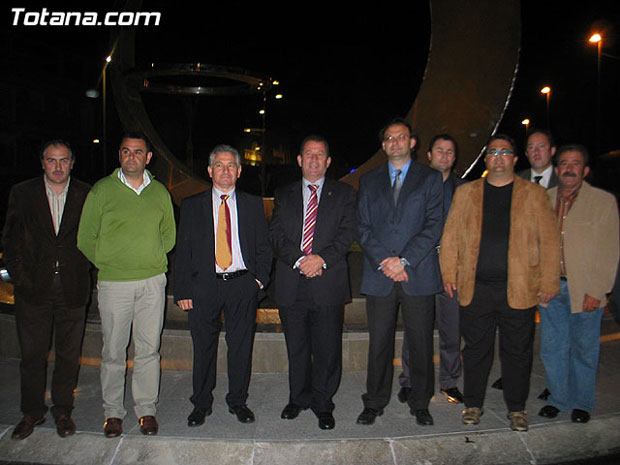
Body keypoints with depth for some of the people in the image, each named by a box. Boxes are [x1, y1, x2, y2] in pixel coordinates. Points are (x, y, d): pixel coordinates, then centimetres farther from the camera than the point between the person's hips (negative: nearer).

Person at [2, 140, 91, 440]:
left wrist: (82, 268, -2)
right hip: (33, 288, 0)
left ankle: (62, 410, 26)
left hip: (72, 288, 0)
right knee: (32, 354, 9)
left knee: (68, 354, 10)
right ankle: (32, 411, 27)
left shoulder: (86, 195, 2)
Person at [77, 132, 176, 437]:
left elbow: (169, 234, 17)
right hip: (114, 283, -1)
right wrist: (107, 264, -1)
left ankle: (146, 409, 22)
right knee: (113, 351, 7)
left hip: (152, 282, 2)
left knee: (148, 349, 8)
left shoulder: (159, 192, 8)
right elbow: (85, 238, 4)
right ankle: (113, 412, 23)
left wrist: (153, 260, 6)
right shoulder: (102, 190, 1)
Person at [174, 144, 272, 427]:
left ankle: (237, 401, 26)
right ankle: (201, 404, 26)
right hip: (204, 287, 0)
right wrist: (182, 291, -2)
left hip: (243, 286, 1)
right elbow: (182, 251, 5)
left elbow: (263, 246, 11)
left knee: (241, 346, 8)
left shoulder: (253, 205, 9)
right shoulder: (192, 205, 7)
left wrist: (260, 278, -2)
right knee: (203, 347, 8)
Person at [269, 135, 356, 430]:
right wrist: (298, 259, -13)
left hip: (328, 283, -2)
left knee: (327, 348, 4)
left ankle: (323, 405, 21)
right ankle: (298, 398, 31)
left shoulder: (344, 193, 8)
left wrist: (322, 258, -16)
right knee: (296, 348, 13)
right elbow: (275, 234, 2)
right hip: (291, 284, 2)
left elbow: (347, 233, -2)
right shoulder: (284, 195, 13)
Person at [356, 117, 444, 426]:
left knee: (421, 343, 7)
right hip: (378, 275, 1)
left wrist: (403, 260, -12)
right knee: (379, 343, 7)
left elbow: (433, 226, -2)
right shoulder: (369, 181, 14)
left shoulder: (430, 178, 7)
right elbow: (362, 227, 6)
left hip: (418, 275, -1)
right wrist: (383, 261, -8)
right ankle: (375, 402, 23)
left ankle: (420, 403, 25)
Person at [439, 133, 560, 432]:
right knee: (476, 350, 10)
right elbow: (450, 236, 8)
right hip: (475, 289, 1)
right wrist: (449, 274, 1)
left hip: (519, 290, 0)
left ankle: (516, 409, 27)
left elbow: (549, 241, 4)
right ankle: (473, 404, 27)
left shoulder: (534, 195, 7)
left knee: (517, 352, 9)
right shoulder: (465, 193, 10)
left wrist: (548, 283, -2)